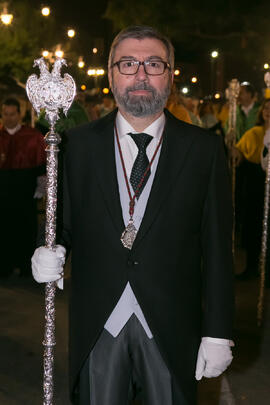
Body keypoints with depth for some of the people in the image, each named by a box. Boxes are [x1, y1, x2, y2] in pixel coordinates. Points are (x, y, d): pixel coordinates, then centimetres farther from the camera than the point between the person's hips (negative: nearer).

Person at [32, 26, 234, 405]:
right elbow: (65, 218, 9)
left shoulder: (204, 149, -2)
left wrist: (217, 333, -3)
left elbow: (217, 246, -2)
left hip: (172, 329, 0)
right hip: (97, 326, 1)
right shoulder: (80, 143, 2)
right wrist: (50, 252, -14)